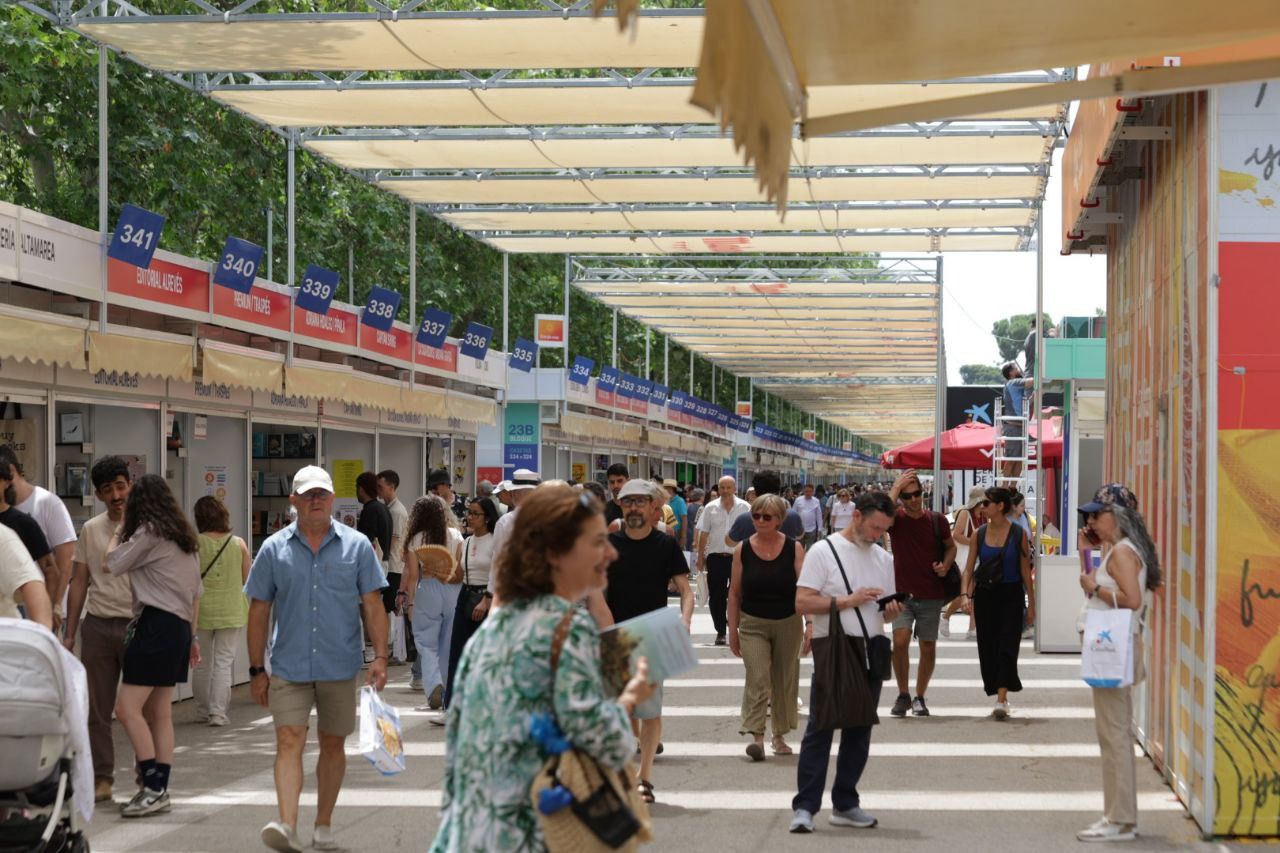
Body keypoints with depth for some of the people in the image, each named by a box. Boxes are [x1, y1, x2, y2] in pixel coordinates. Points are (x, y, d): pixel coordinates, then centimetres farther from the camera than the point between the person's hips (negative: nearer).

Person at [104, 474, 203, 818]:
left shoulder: (148, 533, -9)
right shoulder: (185, 538, 18)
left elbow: (112, 564, -3)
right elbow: (196, 592, 21)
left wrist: (119, 530, 12)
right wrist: (192, 636, 25)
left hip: (155, 623, -9)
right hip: (179, 626, 9)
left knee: (127, 708, -11)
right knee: (159, 713, 11)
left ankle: (153, 787, -14)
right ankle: (159, 790, 11)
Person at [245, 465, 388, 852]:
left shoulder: (357, 545, 2)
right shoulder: (274, 549, 2)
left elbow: (373, 605, 2)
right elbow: (259, 611, 5)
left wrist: (380, 657, -8)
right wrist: (257, 670, 2)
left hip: (340, 667, 1)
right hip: (289, 667, -1)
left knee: (333, 744, 10)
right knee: (289, 743, -12)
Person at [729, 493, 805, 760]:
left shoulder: (794, 549, -3)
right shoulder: (743, 550, -1)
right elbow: (735, 592, 4)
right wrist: (733, 630, 2)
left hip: (788, 623, 1)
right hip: (753, 624, -1)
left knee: (784, 681, 9)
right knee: (757, 679, -13)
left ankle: (780, 735, 22)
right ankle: (755, 735, -17)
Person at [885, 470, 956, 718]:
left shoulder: (936, 520, -1)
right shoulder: (896, 518, -5)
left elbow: (951, 546, 13)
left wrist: (946, 565, -6)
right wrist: (896, 488, -24)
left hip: (931, 595, 2)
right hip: (902, 593, -2)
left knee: (928, 647, 5)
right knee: (900, 640, -17)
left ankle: (919, 697, 22)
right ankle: (903, 695, 0)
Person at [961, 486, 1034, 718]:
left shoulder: (1018, 534, -4)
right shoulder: (979, 534, 3)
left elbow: (1025, 571, 1)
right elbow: (969, 567, 4)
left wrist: (1031, 603, 3)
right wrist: (966, 594, -10)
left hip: (1011, 595, -3)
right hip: (985, 594, 3)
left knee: (1007, 646, -11)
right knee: (987, 646, 5)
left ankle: (1001, 700, -16)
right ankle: (1001, 697, 18)